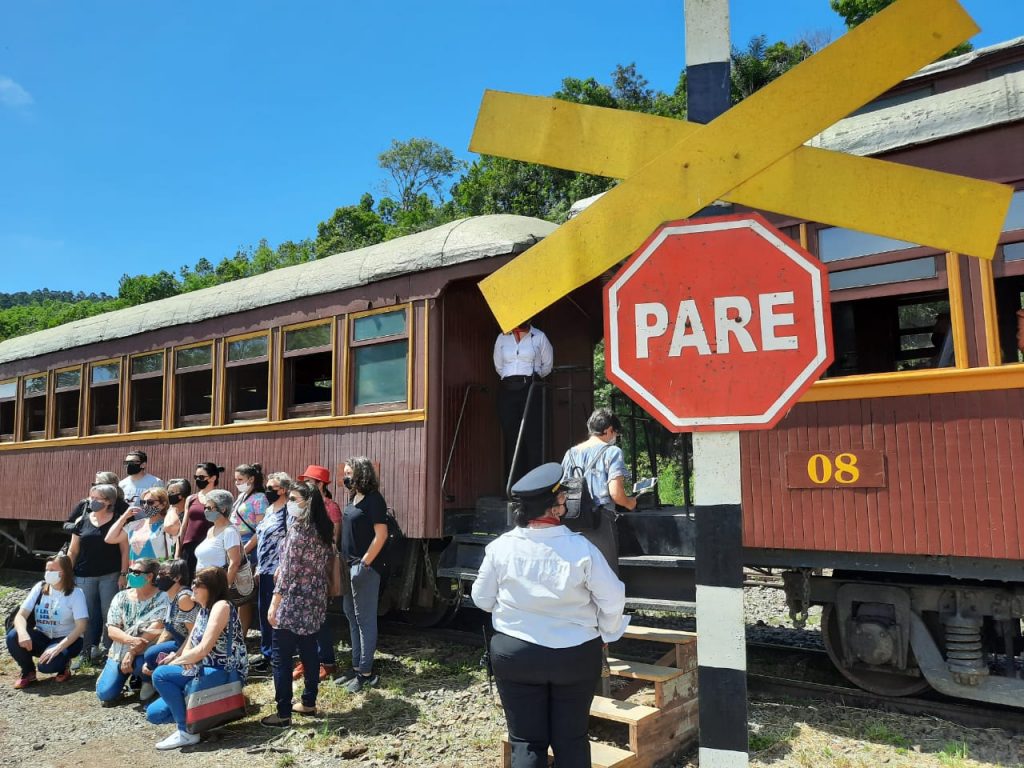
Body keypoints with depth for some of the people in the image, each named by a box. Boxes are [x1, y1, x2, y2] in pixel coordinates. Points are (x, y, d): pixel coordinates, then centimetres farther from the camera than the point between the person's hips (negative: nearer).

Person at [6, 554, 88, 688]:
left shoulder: (75, 593, -13)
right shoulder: (40, 588, 0)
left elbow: (81, 626, -19)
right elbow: (21, 615, -7)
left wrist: (58, 648, -29)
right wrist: (22, 633, -30)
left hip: (67, 640, -5)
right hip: (42, 638, 5)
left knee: (47, 665, -33)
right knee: (13, 637, -23)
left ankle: (63, 665, 5)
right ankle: (28, 672, 2)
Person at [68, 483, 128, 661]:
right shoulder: (82, 521, 4)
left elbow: (124, 550, -2)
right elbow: (72, 551, 9)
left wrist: (123, 574, -7)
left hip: (110, 576, -2)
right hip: (84, 576, 3)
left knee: (109, 614, 1)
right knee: (87, 614, 7)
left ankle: (109, 649, 13)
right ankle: (89, 649, 19)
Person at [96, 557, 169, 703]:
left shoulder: (161, 599, -9)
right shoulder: (120, 597, 5)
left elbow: (154, 631, -17)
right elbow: (111, 630, -3)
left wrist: (132, 652, -22)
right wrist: (131, 640, -23)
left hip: (145, 652, -4)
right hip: (119, 651, 4)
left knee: (140, 664, -37)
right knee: (105, 694, -13)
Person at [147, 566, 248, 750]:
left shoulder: (221, 606, -14)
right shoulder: (203, 610, 15)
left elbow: (203, 649, -20)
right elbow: (188, 646, 11)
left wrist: (174, 663, -9)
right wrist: (182, 659, -10)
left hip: (224, 673, -9)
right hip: (206, 673, 9)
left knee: (161, 674, -20)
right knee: (154, 713, 2)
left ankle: (187, 732, -11)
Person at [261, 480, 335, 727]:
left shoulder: (298, 529, -18)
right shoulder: (323, 528, 7)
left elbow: (288, 571, -19)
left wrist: (274, 604, -15)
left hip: (294, 603, -8)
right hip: (315, 600, 8)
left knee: (282, 658, 1)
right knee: (309, 652, 16)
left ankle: (283, 713, 5)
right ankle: (308, 702, 26)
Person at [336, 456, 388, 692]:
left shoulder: (373, 499, -14)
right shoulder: (353, 499, 11)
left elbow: (381, 535, -19)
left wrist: (364, 563, -20)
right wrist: (343, 561, 11)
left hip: (365, 568, -9)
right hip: (349, 566, 9)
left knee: (365, 619, -1)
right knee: (352, 617, 15)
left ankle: (366, 672, 8)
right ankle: (356, 666, 26)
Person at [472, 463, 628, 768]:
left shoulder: (501, 547, -12)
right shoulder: (581, 549, -17)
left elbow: (482, 599, 1)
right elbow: (612, 600, -10)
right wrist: (605, 633, 10)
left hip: (515, 652, 1)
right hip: (575, 655, 0)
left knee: (526, 742, 11)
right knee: (571, 740, 15)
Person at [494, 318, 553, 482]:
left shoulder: (539, 337, 6)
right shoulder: (502, 338, 13)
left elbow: (548, 364, 16)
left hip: (530, 389, -2)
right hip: (507, 390, 2)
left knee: (532, 436, -8)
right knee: (510, 436, -1)